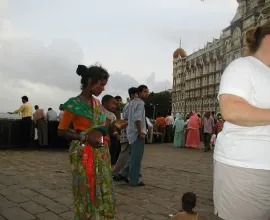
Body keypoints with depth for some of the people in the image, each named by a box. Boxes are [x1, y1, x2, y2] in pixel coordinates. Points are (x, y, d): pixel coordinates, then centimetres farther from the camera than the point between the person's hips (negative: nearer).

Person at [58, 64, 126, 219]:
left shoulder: (98, 103, 10)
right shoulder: (74, 104, -11)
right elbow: (61, 131, -9)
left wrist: (113, 125, 2)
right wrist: (85, 137, -20)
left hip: (102, 153, 7)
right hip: (84, 155, -7)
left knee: (103, 190, 13)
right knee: (87, 192, 3)